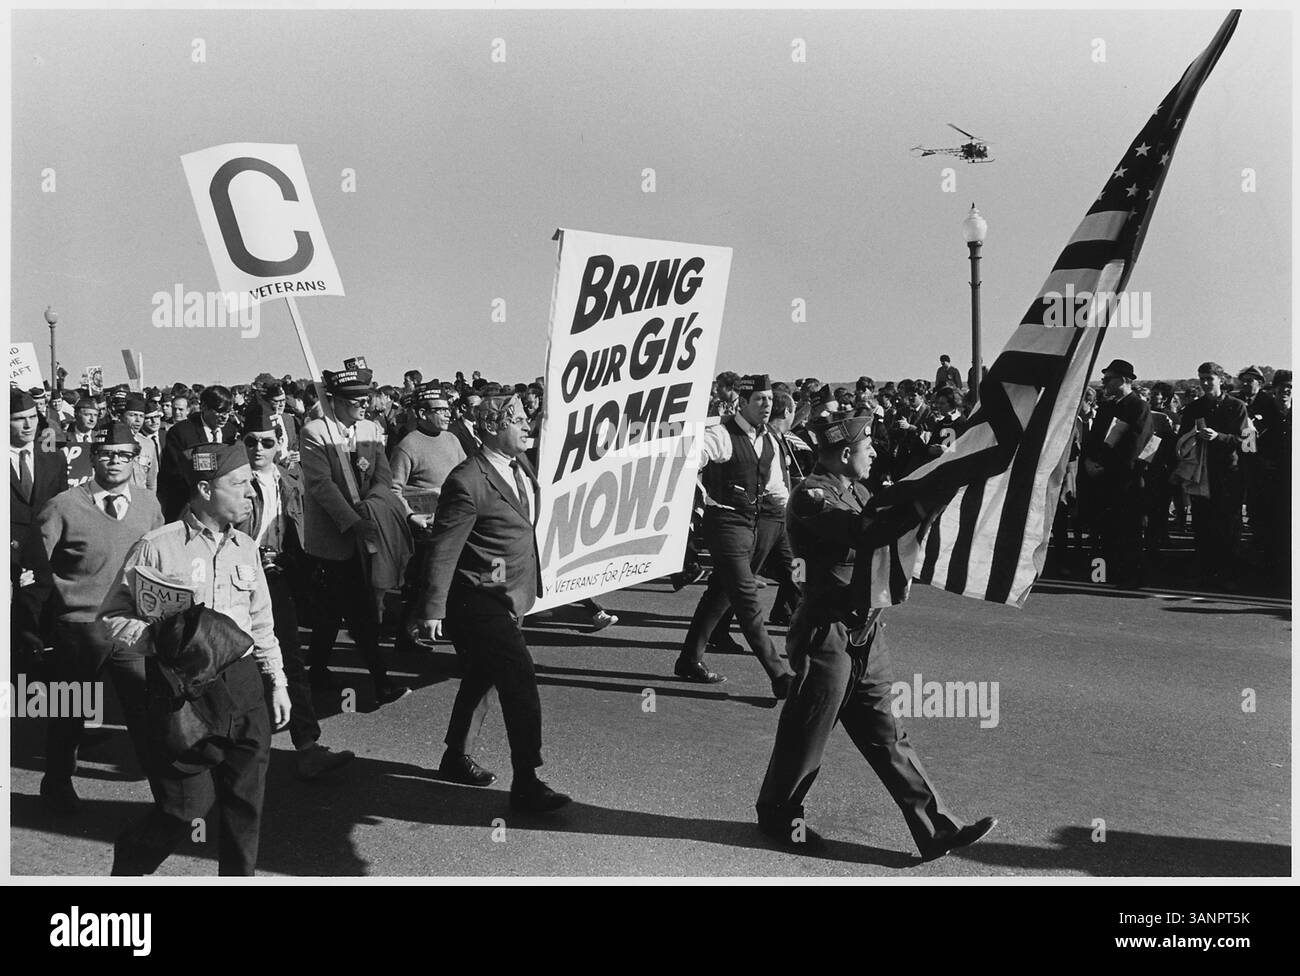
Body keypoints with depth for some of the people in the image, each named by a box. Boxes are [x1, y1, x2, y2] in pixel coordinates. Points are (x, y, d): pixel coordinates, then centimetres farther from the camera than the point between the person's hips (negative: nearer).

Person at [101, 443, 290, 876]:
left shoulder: (245, 547, 11)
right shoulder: (157, 547, -9)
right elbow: (112, 616, -5)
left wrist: (277, 680, 15)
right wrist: (160, 640, -20)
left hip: (243, 683, 6)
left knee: (246, 802, 7)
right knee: (186, 807, -1)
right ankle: (128, 864, 27)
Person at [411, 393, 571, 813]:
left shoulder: (520, 470, 8)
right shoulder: (468, 482, -20)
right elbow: (443, 550, -19)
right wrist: (432, 612, -19)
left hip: (507, 600, 9)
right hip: (480, 601, -9)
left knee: (482, 678, 20)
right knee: (521, 683, -11)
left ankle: (457, 758, 36)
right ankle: (526, 785, -5)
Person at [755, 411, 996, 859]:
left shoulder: (855, 490, 14)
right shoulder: (812, 496, -16)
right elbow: (865, 532, -29)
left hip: (865, 634, 8)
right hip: (827, 634, -8)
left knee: (887, 737, 9)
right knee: (807, 736, 7)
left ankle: (936, 830, 7)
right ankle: (778, 816, 27)